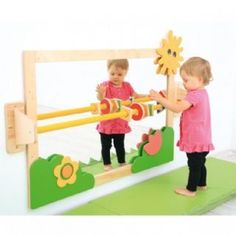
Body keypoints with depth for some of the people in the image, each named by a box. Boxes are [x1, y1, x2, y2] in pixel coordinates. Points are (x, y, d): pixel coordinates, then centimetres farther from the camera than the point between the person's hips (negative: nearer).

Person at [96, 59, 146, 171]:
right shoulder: (105, 86, -17)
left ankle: (122, 163, 34)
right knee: (106, 146, 11)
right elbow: (101, 100, -32)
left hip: (121, 123, 4)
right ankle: (107, 165, 25)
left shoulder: (127, 86, -1)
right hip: (106, 123, -3)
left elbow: (136, 96, 13)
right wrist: (101, 94, -54)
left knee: (120, 145, 19)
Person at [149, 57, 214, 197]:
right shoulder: (202, 93, 9)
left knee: (194, 165, 3)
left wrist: (160, 98, -29)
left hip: (195, 140, -10)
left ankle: (191, 189, 16)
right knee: (200, 164, 24)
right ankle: (202, 184, 38)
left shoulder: (194, 95, -24)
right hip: (202, 139, 10)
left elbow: (177, 108, -31)